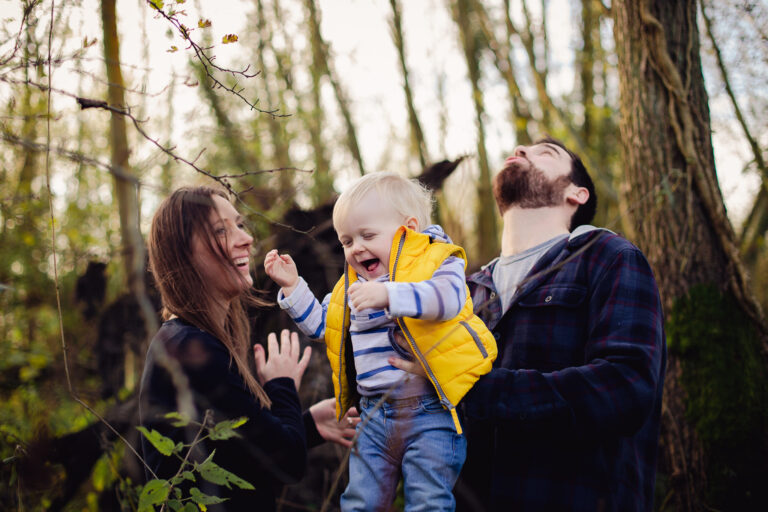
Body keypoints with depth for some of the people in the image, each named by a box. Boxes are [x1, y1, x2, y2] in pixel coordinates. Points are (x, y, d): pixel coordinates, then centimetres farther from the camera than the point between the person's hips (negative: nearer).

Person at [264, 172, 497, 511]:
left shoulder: (436, 262, -5)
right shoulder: (351, 288, 15)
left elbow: (447, 298, -27)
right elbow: (320, 324, 25)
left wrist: (389, 295, -40)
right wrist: (292, 286, 13)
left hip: (430, 410, -6)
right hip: (374, 414, 6)